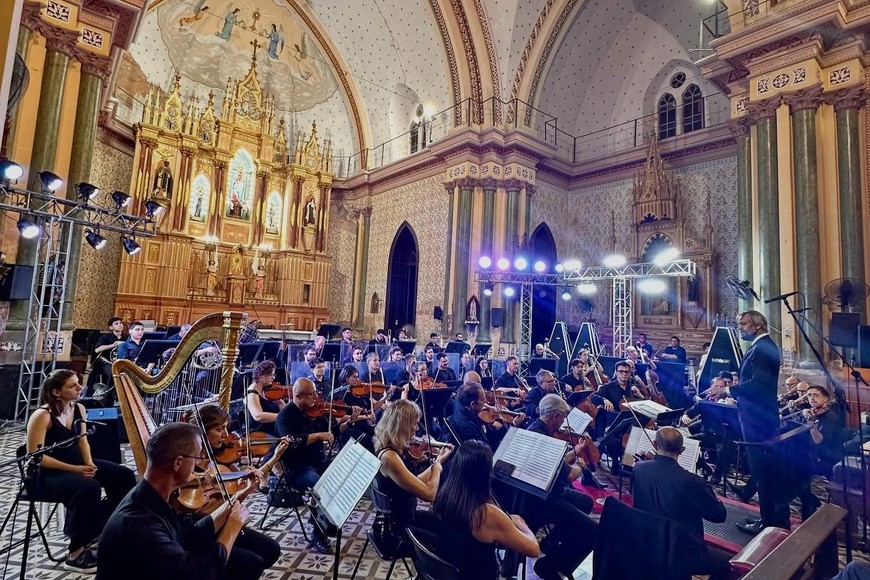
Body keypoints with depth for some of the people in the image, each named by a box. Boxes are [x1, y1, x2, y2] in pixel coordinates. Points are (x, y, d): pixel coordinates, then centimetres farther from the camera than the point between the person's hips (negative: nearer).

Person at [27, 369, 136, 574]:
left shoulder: (79, 409, 2)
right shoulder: (42, 416, -20)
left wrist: (89, 462, -9)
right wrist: (74, 469, -25)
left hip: (76, 464, 8)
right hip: (46, 474, -7)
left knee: (124, 476, -7)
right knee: (88, 488, -34)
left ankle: (104, 527, 11)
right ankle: (76, 554, -16)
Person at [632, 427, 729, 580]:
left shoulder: (638, 469, -12)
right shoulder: (691, 482, -26)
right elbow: (720, 515, -10)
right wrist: (707, 490, 7)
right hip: (683, 555, -5)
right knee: (726, 562, 21)